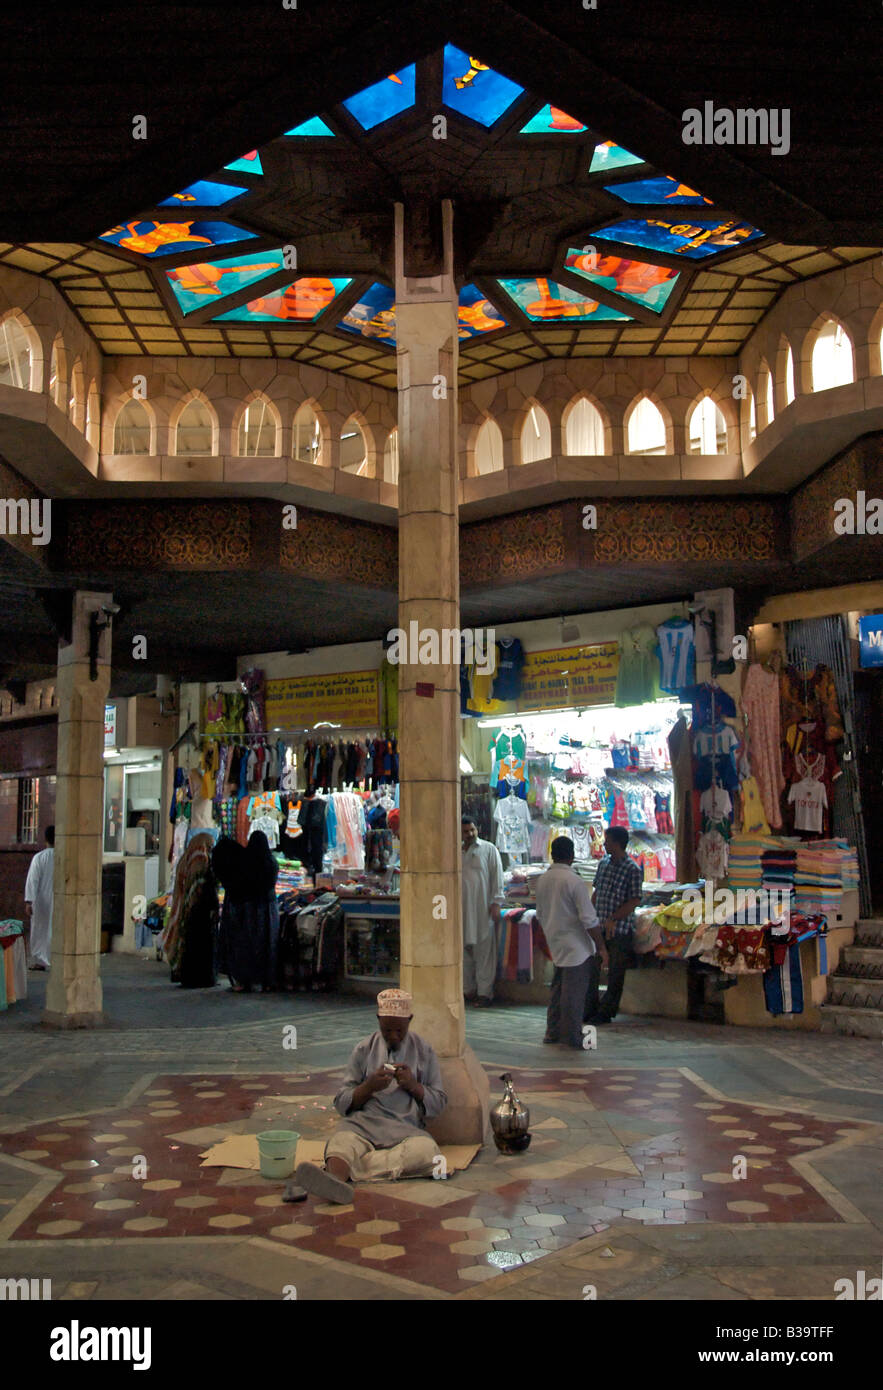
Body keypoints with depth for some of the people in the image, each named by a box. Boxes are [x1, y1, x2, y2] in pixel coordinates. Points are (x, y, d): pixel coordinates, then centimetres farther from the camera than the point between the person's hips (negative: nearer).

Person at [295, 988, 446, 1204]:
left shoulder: (424, 1052, 16)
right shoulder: (364, 1050, 16)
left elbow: (439, 1104, 14)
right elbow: (341, 1104, 13)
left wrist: (413, 1085, -4)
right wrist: (369, 1086, -5)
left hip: (406, 1128, 0)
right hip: (362, 1123, 1)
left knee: (427, 1151, -36)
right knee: (342, 1140, -35)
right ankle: (334, 1179, -67)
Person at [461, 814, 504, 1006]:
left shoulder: (489, 849, 2)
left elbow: (497, 876, -1)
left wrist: (496, 903, -8)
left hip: (483, 908, -3)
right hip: (462, 909, 4)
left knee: (484, 950, -3)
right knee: (464, 949, 6)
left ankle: (485, 992, 1)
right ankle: (468, 990, 15)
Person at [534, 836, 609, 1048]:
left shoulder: (542, 880, 5)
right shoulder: (574, 881, -18)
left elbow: (540, 916, 15)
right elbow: (589, 920, -19)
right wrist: (602, 948, -11)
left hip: (556, 946, 7)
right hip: (577, 947, -7)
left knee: (558, 989, 17)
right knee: (574, 994, 0)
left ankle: (553, 1032, 24)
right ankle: (572, 1038, 6)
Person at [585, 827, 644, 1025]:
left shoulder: (632, 870, -12)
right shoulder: (603, 863, 8)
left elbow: (634, 901, -16)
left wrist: (613, 919, -21)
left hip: (620, 929, -6)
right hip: (599, 926, 7)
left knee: (615, 973, 4)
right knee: (591, 968, 10)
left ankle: (606, 1012, 13)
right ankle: (590, 1009, 21)